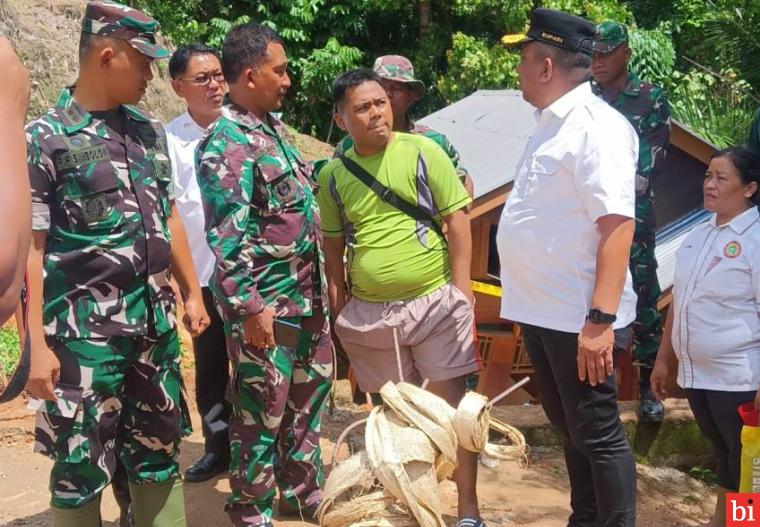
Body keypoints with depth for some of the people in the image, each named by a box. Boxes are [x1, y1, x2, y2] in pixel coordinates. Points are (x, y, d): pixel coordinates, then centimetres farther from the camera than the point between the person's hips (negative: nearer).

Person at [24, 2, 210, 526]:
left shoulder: (149, 131, 10)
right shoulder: (45, 138, -9)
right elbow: (28, 247, -11)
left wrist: (193, 293, 17)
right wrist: (37, 344, -15)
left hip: (155, 322, 6)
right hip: (84, 329, -6)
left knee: (160, 453, 15)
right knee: (82, 467, 3)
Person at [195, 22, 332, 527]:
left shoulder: (275, 127, 12)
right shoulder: (225, 144, -16)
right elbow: (226, 237, -21)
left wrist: (323, 278, 20)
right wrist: (250, 306, -24)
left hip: (307, 295, 9)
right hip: (267, 302, -9)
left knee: (310, 394, 19)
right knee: (262, 409, 3)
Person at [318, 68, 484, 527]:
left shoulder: (423, 152, -5)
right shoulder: (332, 176, 3)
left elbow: (457, 221, -4)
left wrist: (461, 290, -10)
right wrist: (339, 305, 8)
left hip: (435, 301, -3)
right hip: (369, 312, 3)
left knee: (453, 402, 0)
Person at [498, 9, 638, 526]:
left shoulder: (595, 125, -16)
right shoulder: (551, 125, 12)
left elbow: (618, 226, -23)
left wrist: (601, 319, -27)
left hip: (579, 318, -9)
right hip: (543, 313, 9)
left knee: (597, 434, 2)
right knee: (570, 427, 20)